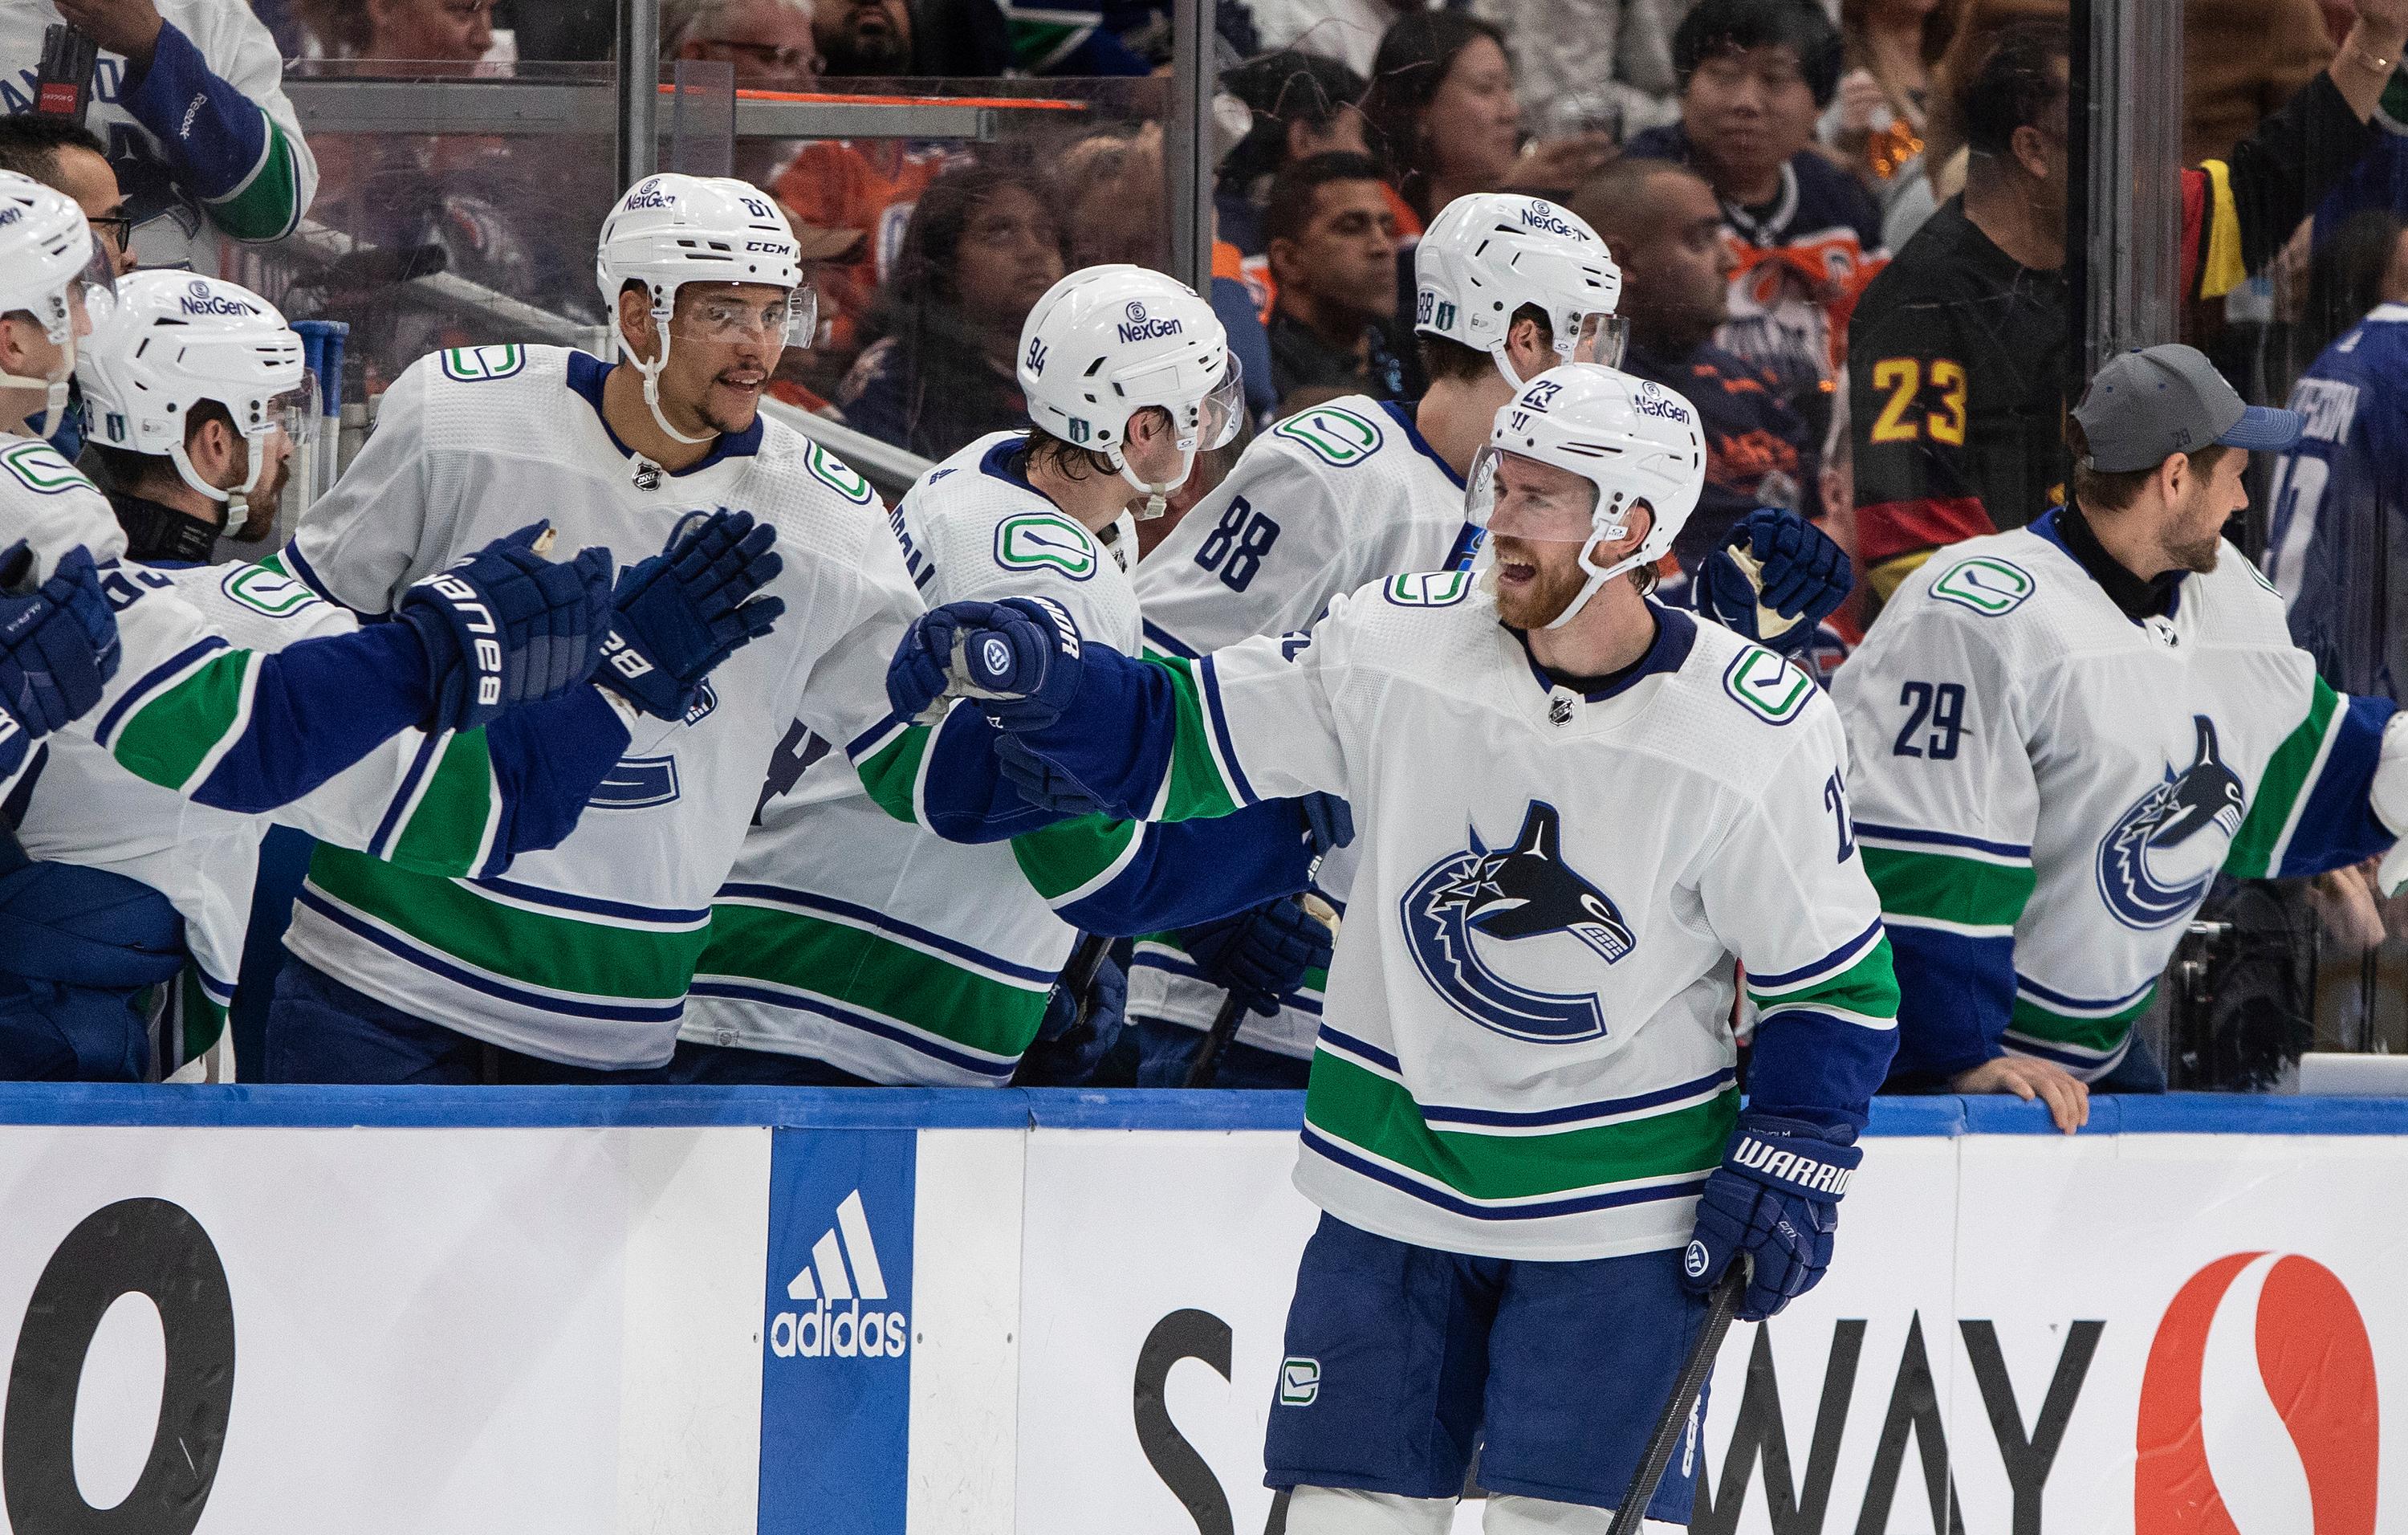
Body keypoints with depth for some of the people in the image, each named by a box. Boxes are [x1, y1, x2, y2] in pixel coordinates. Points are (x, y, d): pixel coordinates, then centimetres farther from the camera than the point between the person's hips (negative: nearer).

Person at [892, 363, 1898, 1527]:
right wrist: (1033, 674, -16)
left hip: (1618, 1207, -3)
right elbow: (1178, 739, 0)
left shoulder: (1756, 730, -13)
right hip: (1392, 1180, 3)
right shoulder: (1396, 643, -8)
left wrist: (1791, 1164, -9)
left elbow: (1831, 972, -2)